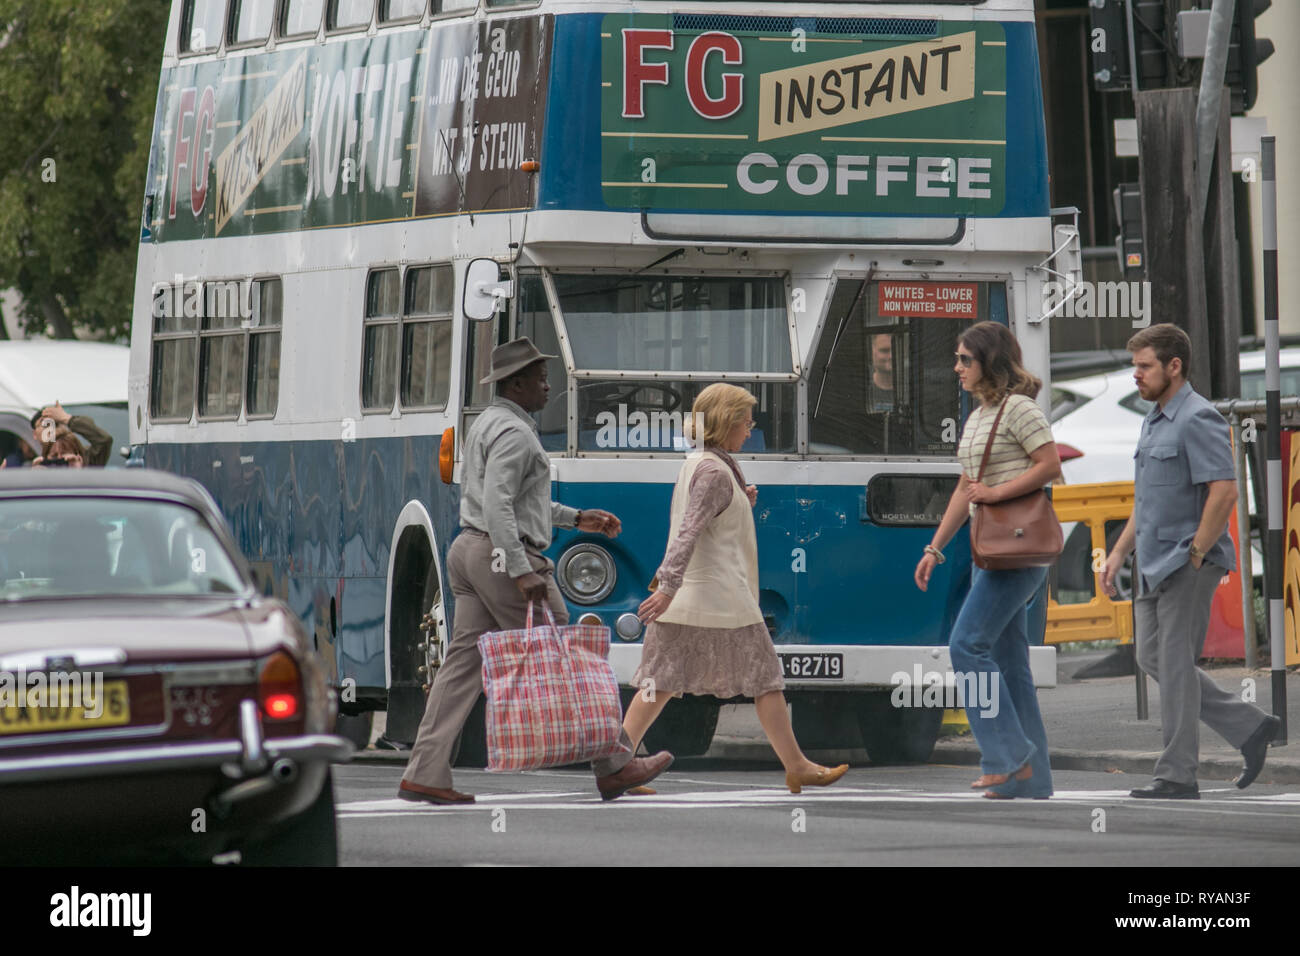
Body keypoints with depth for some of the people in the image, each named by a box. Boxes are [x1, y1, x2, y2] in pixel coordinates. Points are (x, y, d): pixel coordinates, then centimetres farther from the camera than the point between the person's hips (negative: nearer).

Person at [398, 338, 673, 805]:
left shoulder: (486, 425, 19)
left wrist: (576, 518, 27)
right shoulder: (513, 433, -14)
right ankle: (613, 766, 5)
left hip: (469, 554, 10)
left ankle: (424, 775, -4)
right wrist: (522, 572, -28)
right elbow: (497, 506, -24)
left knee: (464, 663, 4)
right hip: (503, 555, -10)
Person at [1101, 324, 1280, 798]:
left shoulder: (1198, 420, -15)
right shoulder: (1154, 421, 16)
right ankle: (1249, 727, 18)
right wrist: (1120, 552, 19)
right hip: (1155, 564, 10)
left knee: (1175, 663, -6)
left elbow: (1224, 491, -23)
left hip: (1188, 564, -10)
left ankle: (1177, 774, 0)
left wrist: (1195, 556, -20)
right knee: (1152, 658, 11)